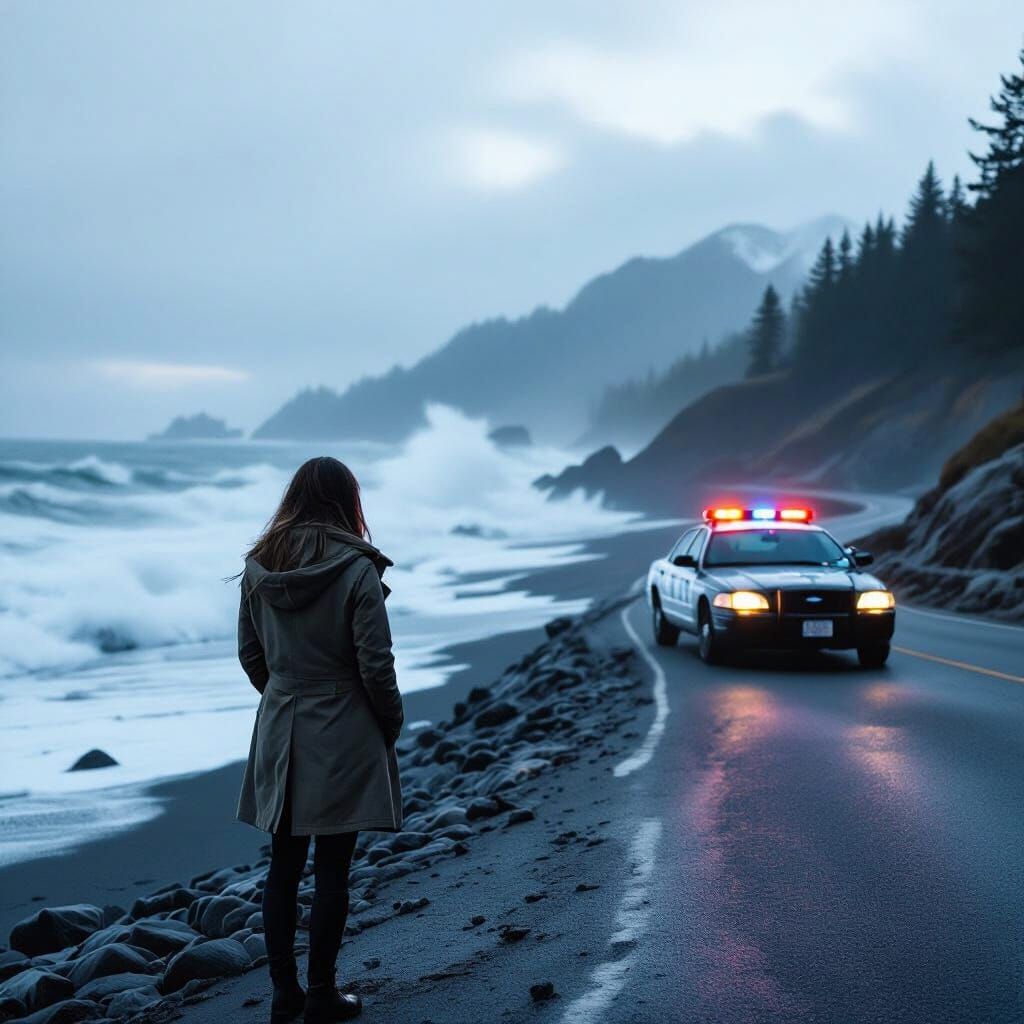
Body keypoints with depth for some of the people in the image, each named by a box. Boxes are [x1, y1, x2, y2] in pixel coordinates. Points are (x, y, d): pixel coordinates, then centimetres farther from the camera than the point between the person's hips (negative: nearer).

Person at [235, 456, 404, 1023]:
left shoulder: (258, 568, 1)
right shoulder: (357, 571, -15)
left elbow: (249, 655, 8)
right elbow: (375, 665, -14)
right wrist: (392, 722, 2)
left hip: (279, 730, 5)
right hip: (342, 734, -5)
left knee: (283, 865, 13)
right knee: (331, 869, 4)